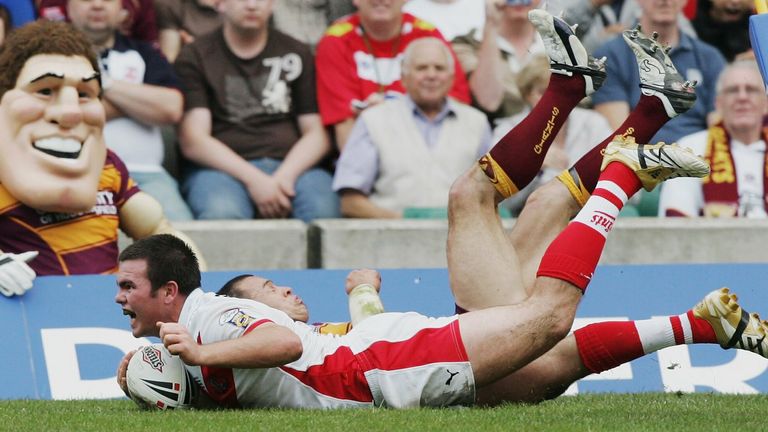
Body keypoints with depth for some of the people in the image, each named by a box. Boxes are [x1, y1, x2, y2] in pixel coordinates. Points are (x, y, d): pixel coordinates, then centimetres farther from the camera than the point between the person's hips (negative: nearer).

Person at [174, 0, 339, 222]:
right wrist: (253, 179, -16)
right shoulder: (194, 58, 11)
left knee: (323, 210, -34)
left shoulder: (296, 54, 19)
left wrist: (285, 176, -10)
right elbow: (192, 142, -1)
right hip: (220, 168, -2)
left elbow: (316, 134, 12)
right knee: (222, 213, -39)